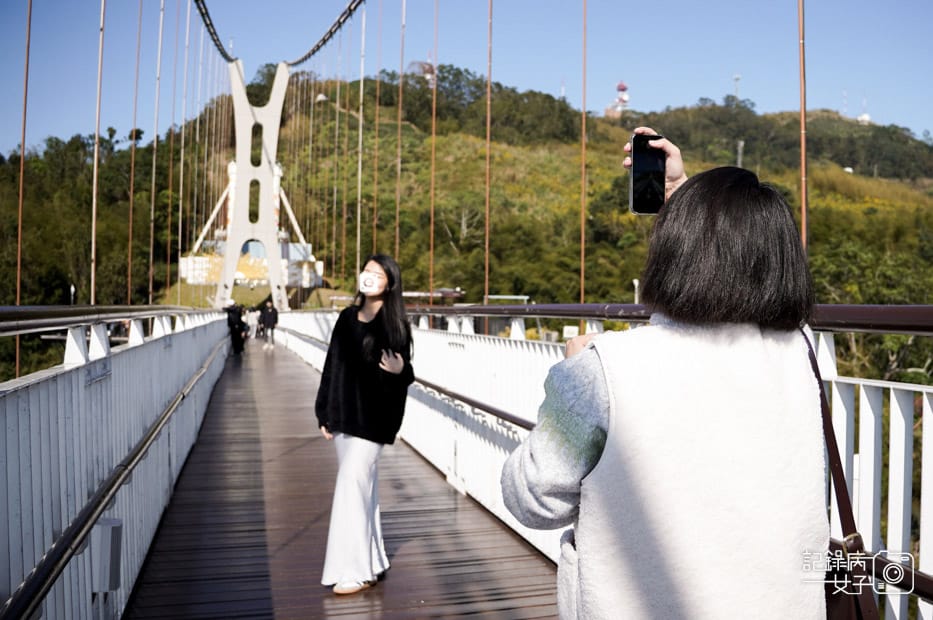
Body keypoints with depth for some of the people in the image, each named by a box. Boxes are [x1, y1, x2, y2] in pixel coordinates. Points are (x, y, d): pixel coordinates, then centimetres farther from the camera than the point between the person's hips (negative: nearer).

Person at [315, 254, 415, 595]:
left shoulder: (395, 324, -8)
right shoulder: (347, 317, 7)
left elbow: (404, 373, -7)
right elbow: (332, 366, 10)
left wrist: (399, 370, -31)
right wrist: (325, 412, 10)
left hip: (372, 417, -6)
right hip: (344, 414, 6)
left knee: (352, 488, -6)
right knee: (363, 489, 13)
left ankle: (355, 570, 6)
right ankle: (373, 563, 25)